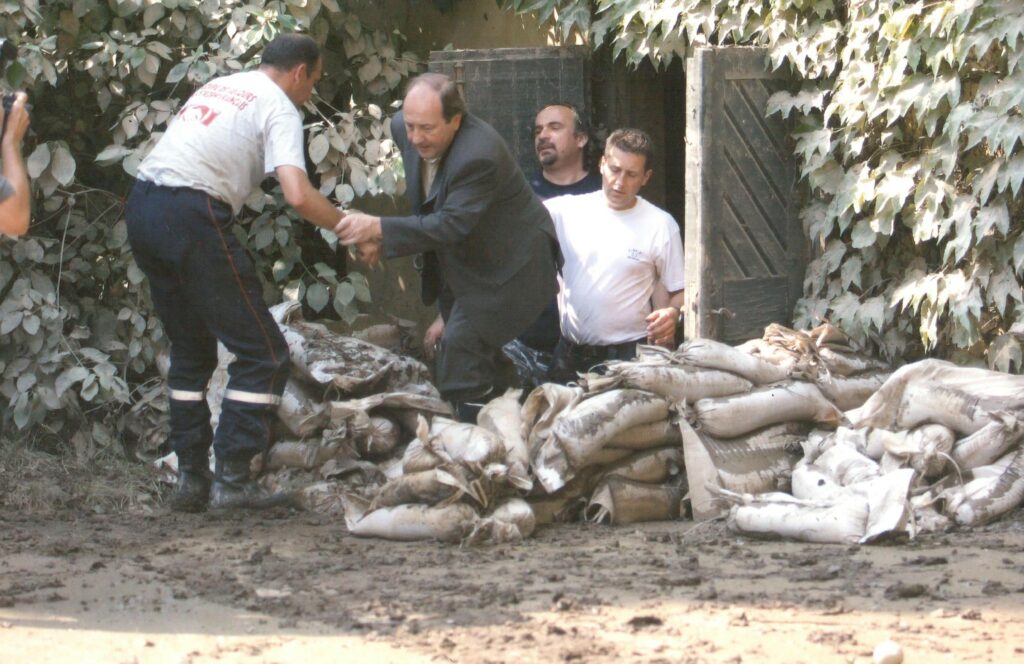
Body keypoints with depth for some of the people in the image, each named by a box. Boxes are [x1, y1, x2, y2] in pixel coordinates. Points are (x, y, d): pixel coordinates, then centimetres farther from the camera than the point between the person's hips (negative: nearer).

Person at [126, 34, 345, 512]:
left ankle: (191, 477, 18)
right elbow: (298, 196, -14)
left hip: (141, 205, 8)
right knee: (263, 353, 0)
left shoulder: (218, 87, 24)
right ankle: (232, 480, -4)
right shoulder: (279, 108, -1)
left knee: (191, 349, 20)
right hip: (190, 216, -8)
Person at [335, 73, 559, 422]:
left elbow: (451, 225, -37)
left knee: (462, 344, -20)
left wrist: (378, 228, -39)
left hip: (508, 264, -9)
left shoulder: (478, 156, -36)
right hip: (459, 262, 9)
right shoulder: (406, 129, -10)